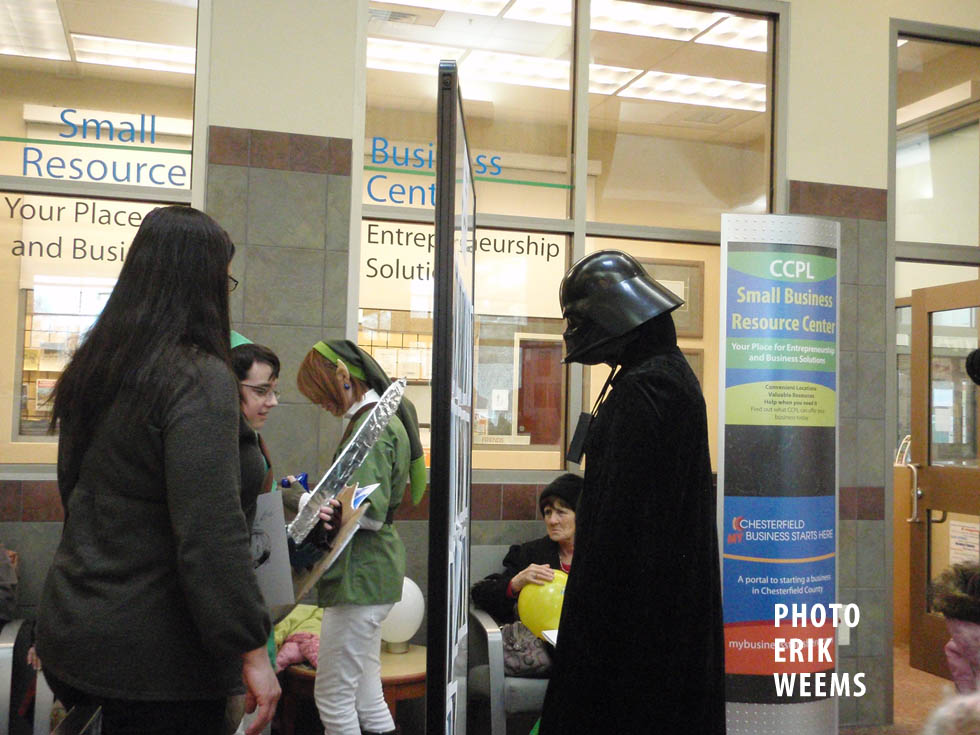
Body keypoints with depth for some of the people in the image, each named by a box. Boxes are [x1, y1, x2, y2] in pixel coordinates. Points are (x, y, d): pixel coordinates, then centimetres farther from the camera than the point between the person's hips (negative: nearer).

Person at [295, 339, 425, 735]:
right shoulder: (383, 417, 14)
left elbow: (371, 513, -23)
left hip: (359, 576, -10)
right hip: (370, 570, 10)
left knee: (333, 696, 0)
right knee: (365, 695, 16)